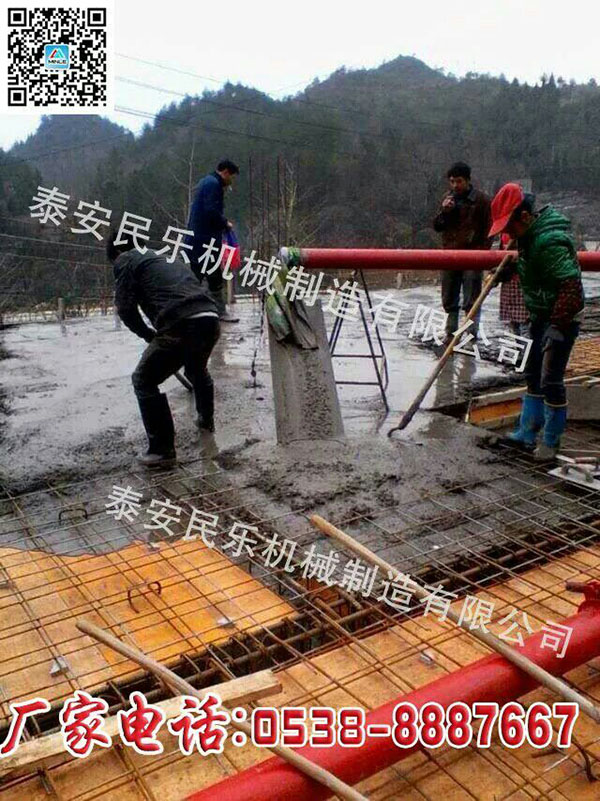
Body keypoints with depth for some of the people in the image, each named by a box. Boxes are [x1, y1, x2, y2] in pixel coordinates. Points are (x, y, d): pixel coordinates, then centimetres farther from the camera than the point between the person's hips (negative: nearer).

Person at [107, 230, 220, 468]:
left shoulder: (126, 262, 11)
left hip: (180, 327, -7)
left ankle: (162, 450, 6)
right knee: (197, 369, 36)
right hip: (210, 320, 8)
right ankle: (206, 420, 55)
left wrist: (147, 334, 18)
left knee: (144, 382, 9)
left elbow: (125, 308, 2)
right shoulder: (166, 257, 33)